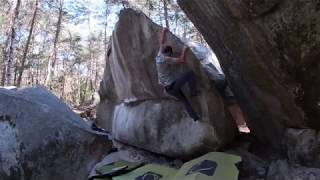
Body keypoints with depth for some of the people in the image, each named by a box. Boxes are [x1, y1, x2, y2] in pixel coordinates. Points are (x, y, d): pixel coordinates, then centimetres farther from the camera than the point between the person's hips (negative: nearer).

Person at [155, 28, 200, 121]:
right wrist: (184, 51, -9)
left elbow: (162, 43, 20)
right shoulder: (166, 59, -20)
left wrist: (163, 31, 31)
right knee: (190, 72, -6)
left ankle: (195, 117, 25)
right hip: (173, 84, -9)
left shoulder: (159, 55, 5)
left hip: (168, 88, 9)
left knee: (184, 100, 19)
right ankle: (193, 92, 6)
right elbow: (182, 61, -25)